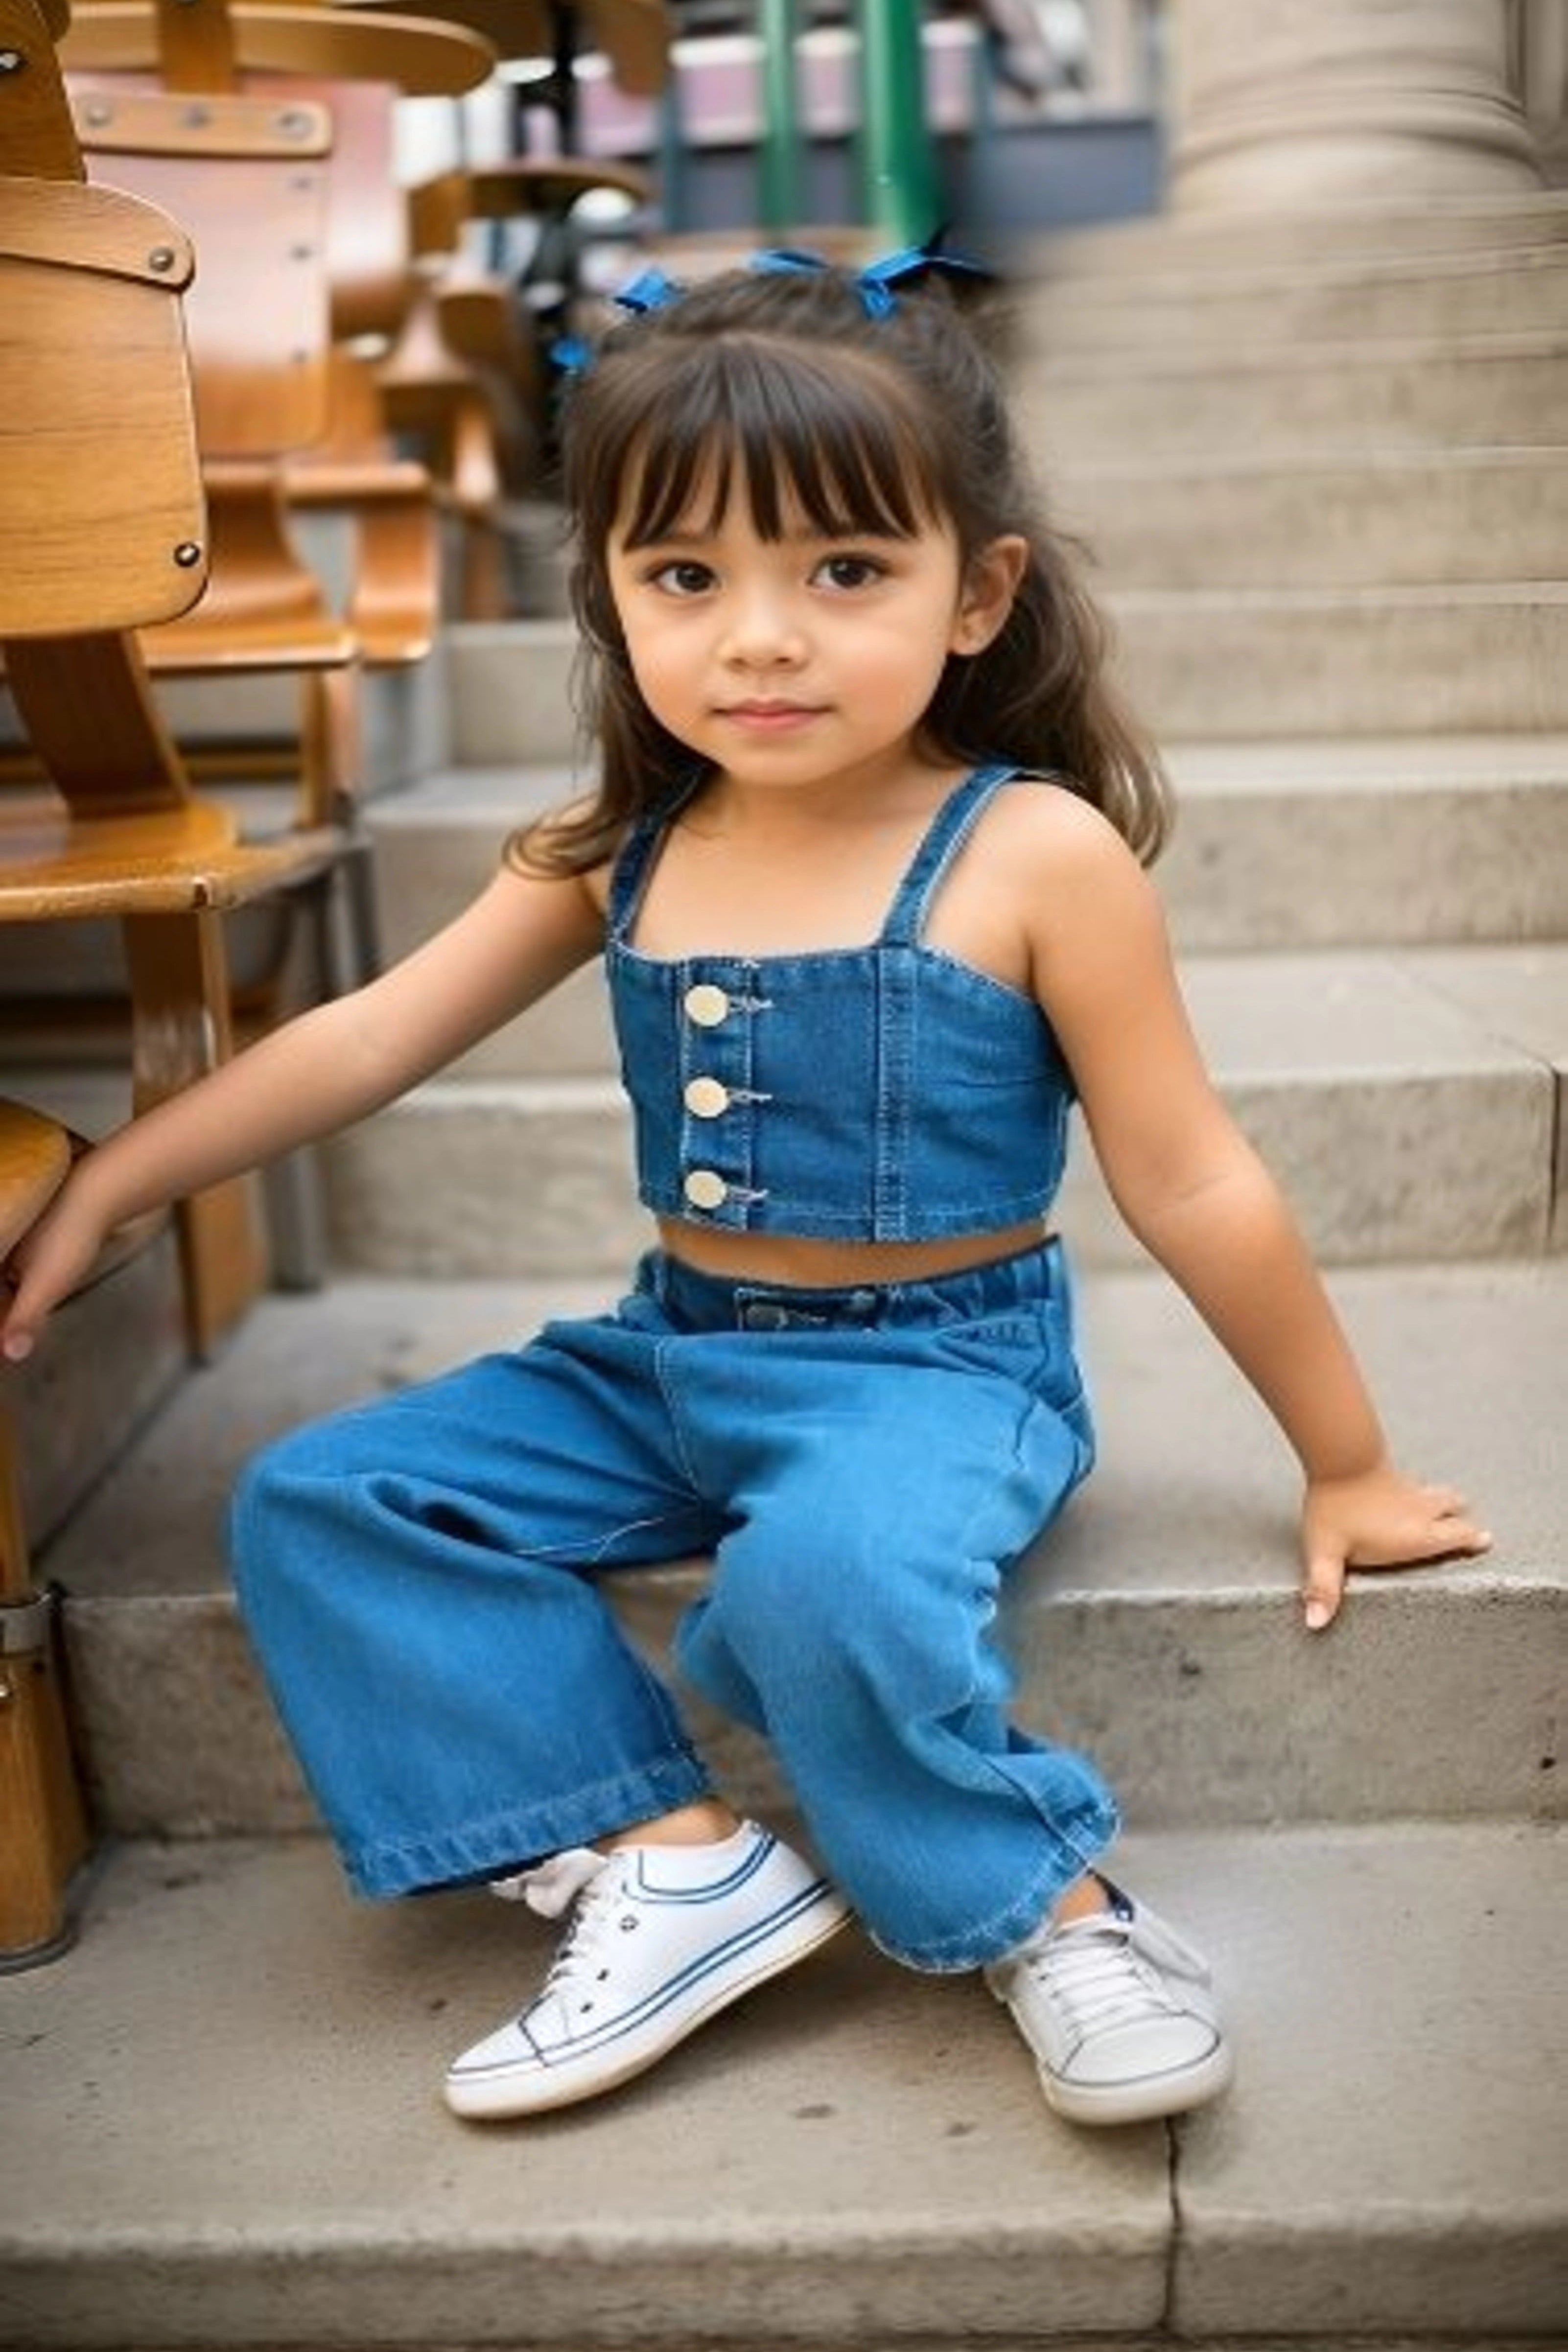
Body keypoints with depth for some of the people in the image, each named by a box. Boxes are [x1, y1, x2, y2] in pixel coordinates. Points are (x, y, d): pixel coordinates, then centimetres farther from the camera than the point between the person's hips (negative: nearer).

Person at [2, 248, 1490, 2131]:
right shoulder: (619, 850, 0)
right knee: (313, 1506, -5)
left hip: (938, 1368, -6)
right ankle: (670, 1857, -10)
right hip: (669, 1358, 6)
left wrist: (1346, 1465, -1)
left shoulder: (1033, 852, -14)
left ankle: (1045, 1902, -9)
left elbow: (1191, 1186, -8)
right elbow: (366, 1039, 6)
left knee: (827, 1575, -38)